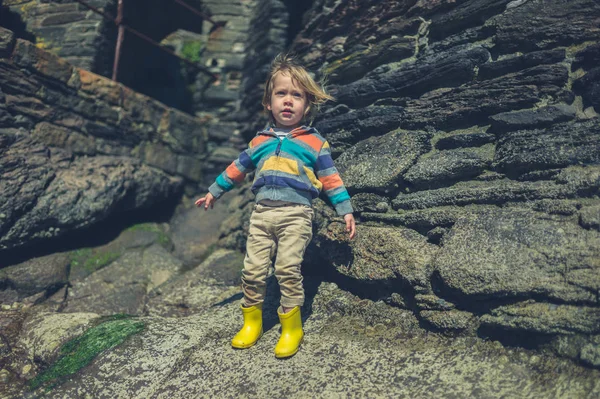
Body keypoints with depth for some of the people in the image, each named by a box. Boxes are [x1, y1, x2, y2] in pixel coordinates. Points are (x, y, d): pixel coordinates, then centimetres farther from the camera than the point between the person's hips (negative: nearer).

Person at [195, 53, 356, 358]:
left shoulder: (315, 142, 9)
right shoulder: (260, 141, 18)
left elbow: (330, 179, 8)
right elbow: (237, 169, 27)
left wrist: (346, 210, 3)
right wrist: (214, 192, 32)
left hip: (296, 213, -3)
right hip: (262, 212, 4)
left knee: (288, 267, -13)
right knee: (253, 268, 1)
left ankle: (291, 328, 3)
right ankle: (251, 322, 19)